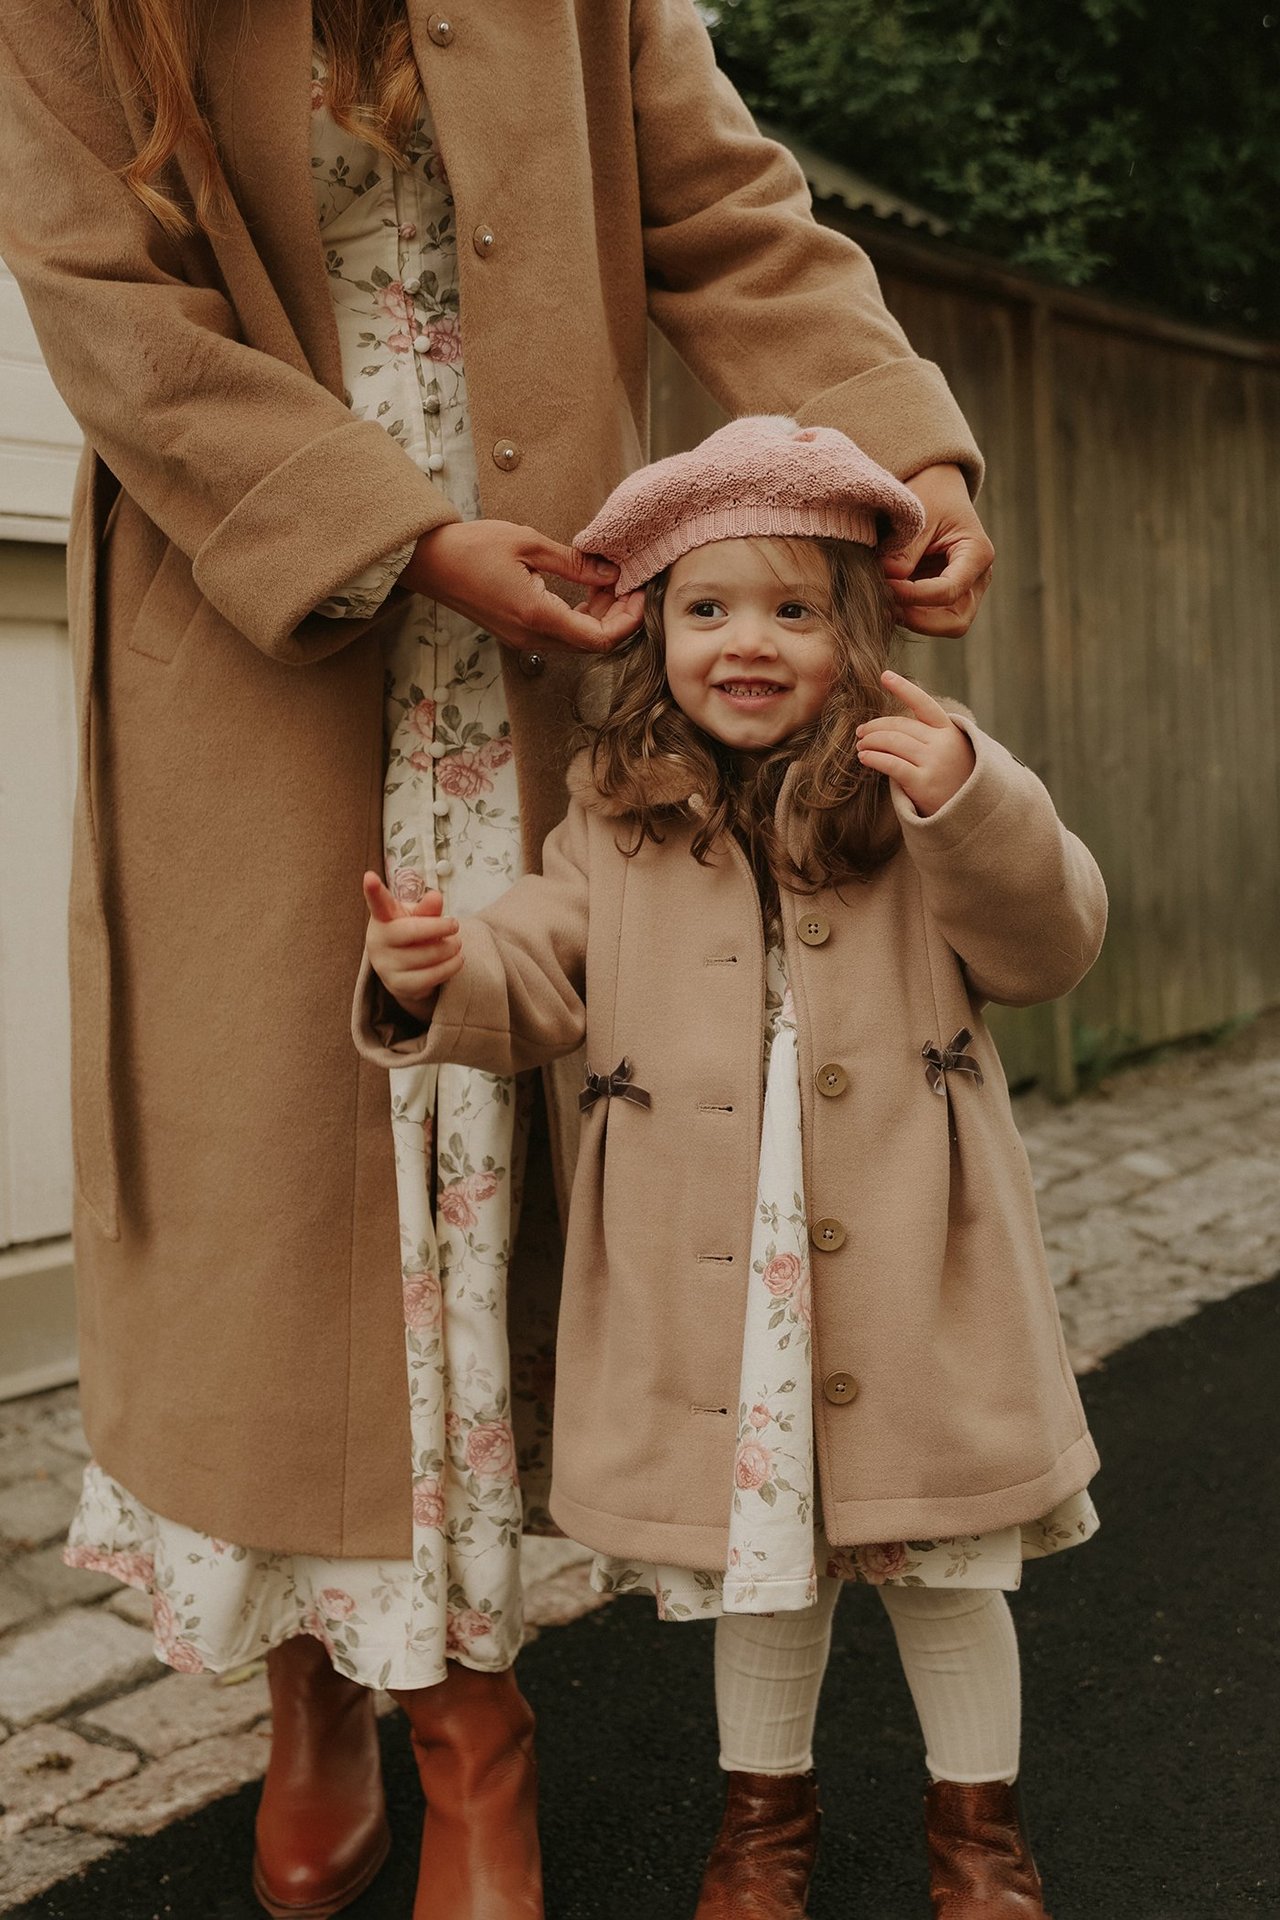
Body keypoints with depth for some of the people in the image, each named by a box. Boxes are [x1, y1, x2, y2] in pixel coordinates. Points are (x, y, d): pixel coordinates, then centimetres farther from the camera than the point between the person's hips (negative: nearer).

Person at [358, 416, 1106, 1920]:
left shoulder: (919, 785, -2)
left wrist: (971, 805, -27)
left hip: (902, 1270, -1)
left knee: (944, 1566, 16)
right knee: (755, 1565, 19)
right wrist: (437, 977, -18)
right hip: (710, 1277, 1)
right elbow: (541, 979, 3)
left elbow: (1046, 947, -9)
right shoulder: (616, 820, 3)